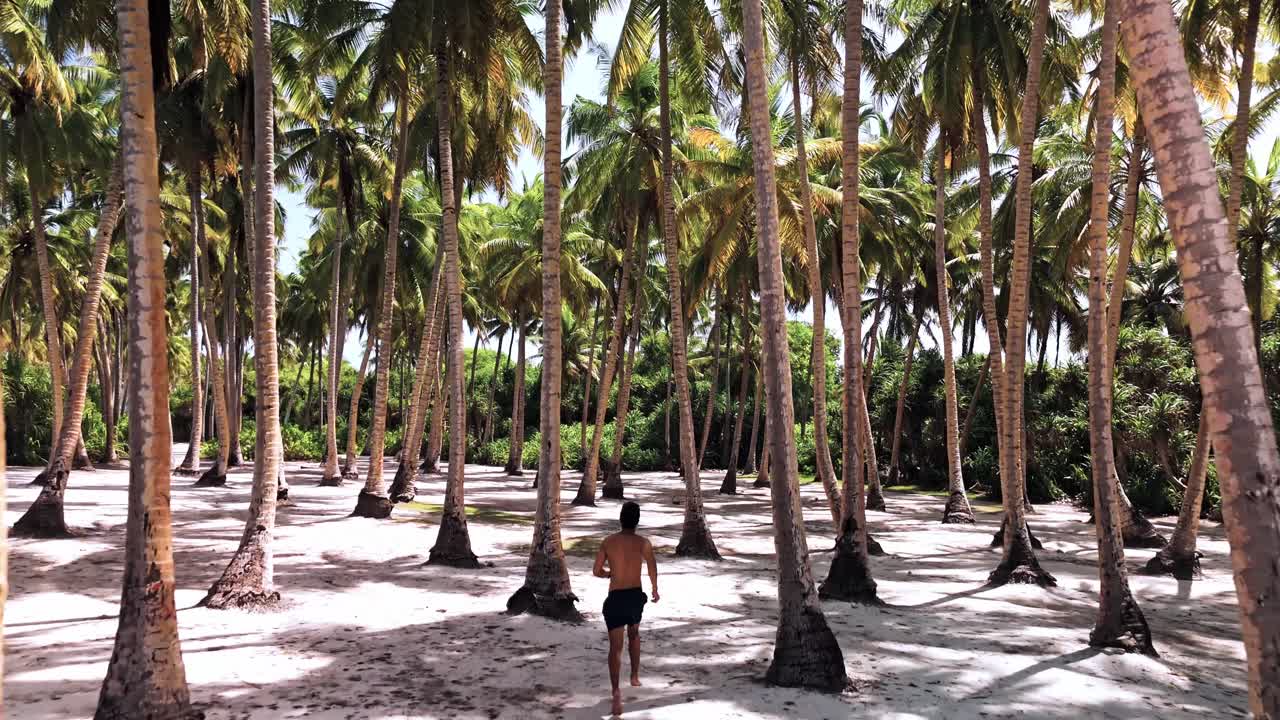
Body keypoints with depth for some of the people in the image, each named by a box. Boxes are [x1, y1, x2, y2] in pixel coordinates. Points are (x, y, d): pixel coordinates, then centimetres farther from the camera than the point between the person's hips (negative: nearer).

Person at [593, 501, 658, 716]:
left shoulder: (608, 541, -2)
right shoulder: (644, 542, -5)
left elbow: (596, 571, 2)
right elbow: (653, 569, -9)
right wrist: (655, 589, 9)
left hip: (615, 598, -1)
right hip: (635, 596, 1)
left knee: (615, 646, -2)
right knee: (634, 634, 29)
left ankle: (616, 692, -17)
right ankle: (635, 676, 38)